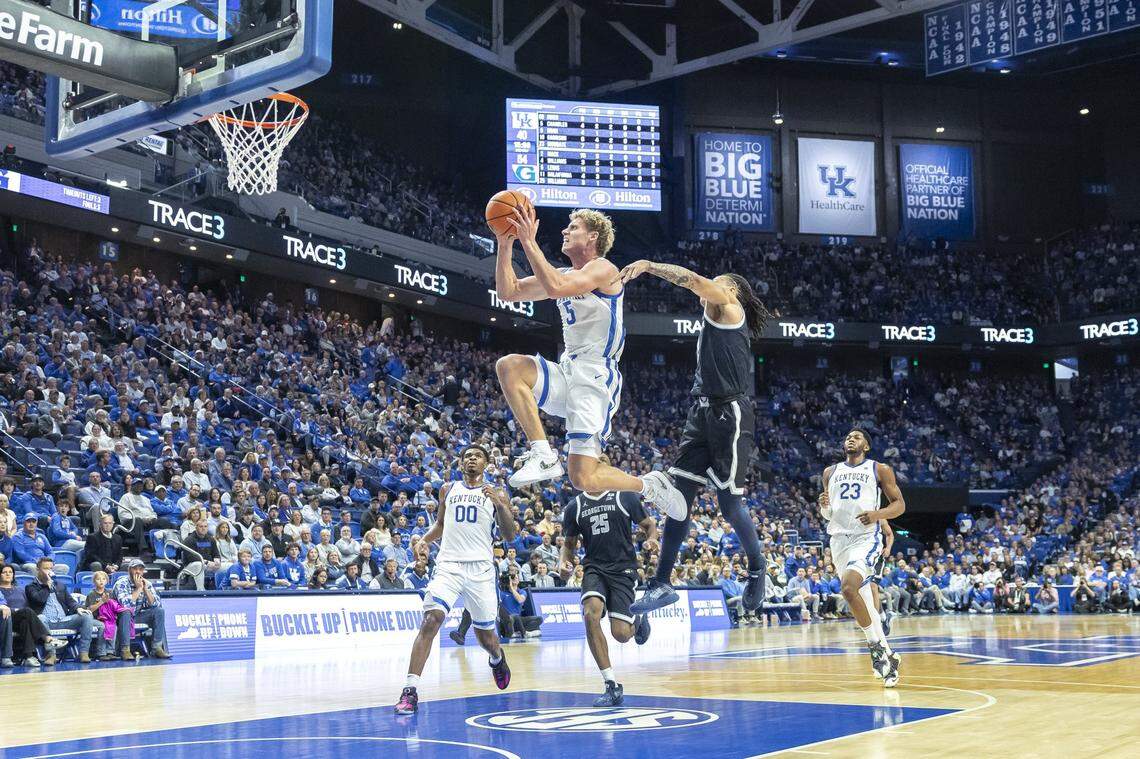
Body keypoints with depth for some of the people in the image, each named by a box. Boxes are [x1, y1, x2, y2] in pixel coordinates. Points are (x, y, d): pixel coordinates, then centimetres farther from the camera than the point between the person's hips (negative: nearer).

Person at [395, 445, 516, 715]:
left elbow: (510, 536, -1)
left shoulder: (496, 494, 6)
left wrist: (500, 505, -16)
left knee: (485, 634, 10)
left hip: (481, 568, 0)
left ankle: (497, 658, 48)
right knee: (431, 620, -21)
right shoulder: (448, 490, 14)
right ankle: (410, 690, -24)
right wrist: (423, 540, 7)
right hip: (448, 565, 0)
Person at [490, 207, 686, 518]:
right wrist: (505, 244, 4)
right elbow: (507, 291, 15)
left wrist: (529, 241, -23)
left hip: (596, 378, -8)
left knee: (584, 479, -15)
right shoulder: (564, 275, 18)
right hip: (569, 372, 8)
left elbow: (555, 288, -28)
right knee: (508, 366, -17)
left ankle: (649, 485, 14)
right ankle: (542, 454, -14)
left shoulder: (603, 269, -10)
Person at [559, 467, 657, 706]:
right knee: (590, 614, -28)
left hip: (623, 569, -2)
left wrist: (651, 540, -13)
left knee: (620, 634, -12)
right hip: (594, 568, 2)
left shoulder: (625, 497, 0)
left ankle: (639, 620, 31)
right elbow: (569, 543, 18)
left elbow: (649, 524, 9)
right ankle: (612, 685, -19)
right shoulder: (574, 507, 7)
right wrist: (564, 562, -2)